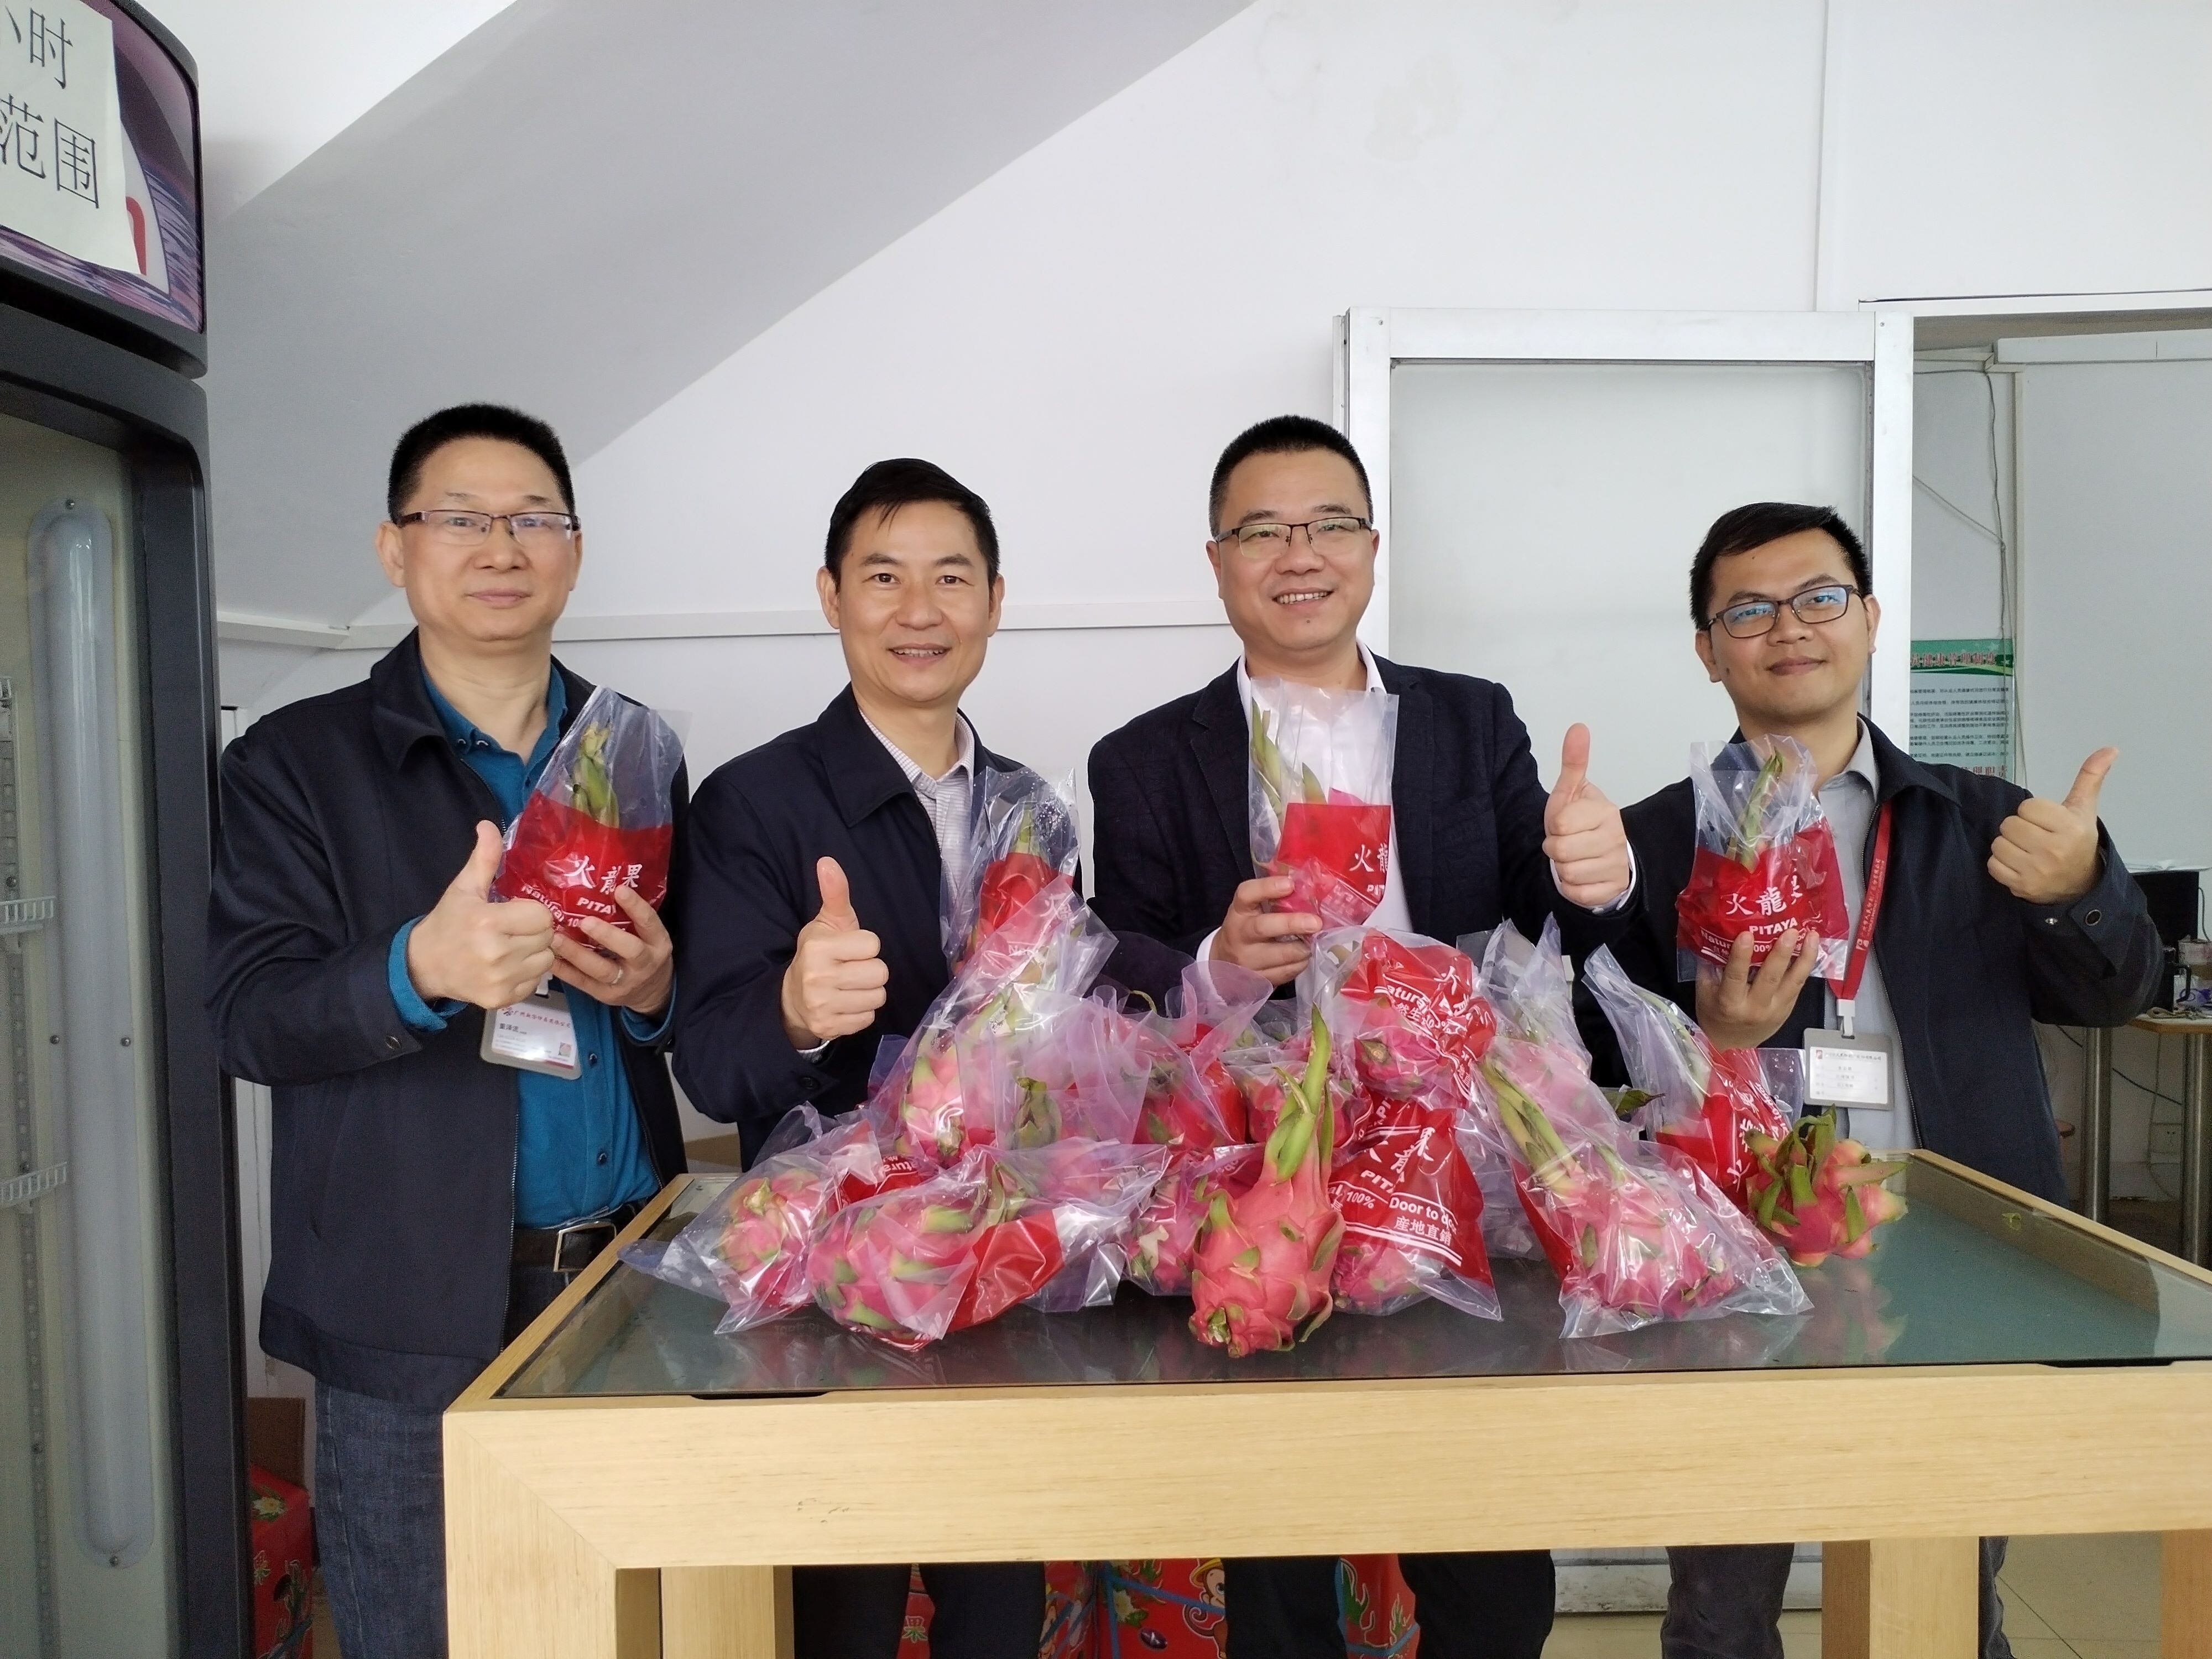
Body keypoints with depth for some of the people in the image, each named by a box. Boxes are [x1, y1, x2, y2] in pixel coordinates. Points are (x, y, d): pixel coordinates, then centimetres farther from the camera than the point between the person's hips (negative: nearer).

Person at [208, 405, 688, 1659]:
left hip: (625, 1276, 3)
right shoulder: (299, 760, -1)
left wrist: (655, 989, -11)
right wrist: (420, 972, -28)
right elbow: (249, 1018, -9)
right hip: (415, 1311, -3)